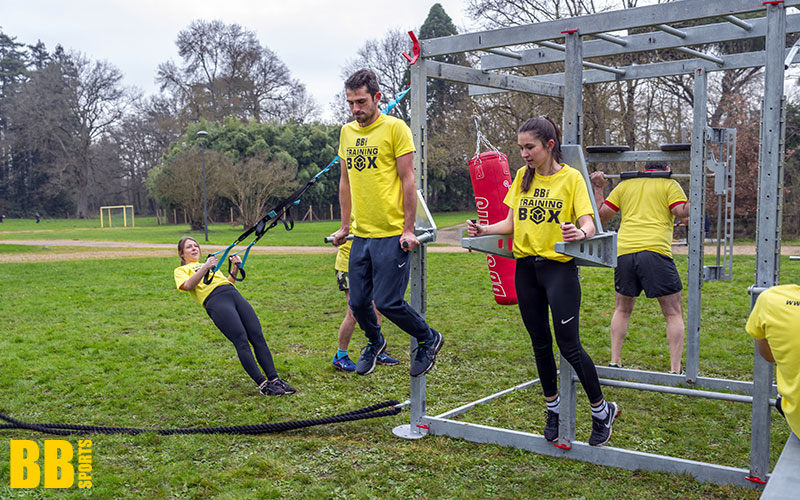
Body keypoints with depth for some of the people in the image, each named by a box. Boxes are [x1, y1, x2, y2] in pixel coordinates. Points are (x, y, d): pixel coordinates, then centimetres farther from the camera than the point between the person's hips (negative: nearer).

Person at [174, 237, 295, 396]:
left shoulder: (211, 265, 38)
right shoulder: (181, 270, 19)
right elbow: (188, 285, -3)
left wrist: (235, 268, 12)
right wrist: (205, 268, -15)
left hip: (235, 295, 6)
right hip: (216, 301, -6)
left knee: (257, 336, -9)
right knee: (241, 340, -19)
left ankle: (275, 380, -13)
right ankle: (263, 384, -20)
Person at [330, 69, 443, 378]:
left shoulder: (395, 128, -7)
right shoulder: (346, 132, 11)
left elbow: (408, 181, -8)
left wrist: (408, 229, -11)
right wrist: (344, 227, 19)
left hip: (392, 234, -6)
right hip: (360, 236, 6)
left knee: (387, 302, -7)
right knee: (358, 302, 9)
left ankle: (429, 339, 20)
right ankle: (375, 343, 39)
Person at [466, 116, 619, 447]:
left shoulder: (571, 177, -6)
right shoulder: (522, 176, 9)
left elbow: (588, 224, -12)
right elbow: (511, 223, 10)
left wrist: (580, 233, -35)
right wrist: (484, 230, -7)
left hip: (559, 267, -5)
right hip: (526, 268, 5)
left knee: (569, 345, -6)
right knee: (540, 344, 13)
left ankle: (602, 411, 14)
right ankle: (554, 408, 30)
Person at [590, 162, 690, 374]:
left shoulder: (625, 185, 19)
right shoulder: (670, 185, 9)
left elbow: (601, 214, 19)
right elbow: (685, 216, -2)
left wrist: (598, 187, 28)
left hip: (624, 253, 4)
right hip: (655, 252, -4)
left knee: (622, 310, 22)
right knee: (674, 313, 8)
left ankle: (614, 362, 19)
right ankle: (675, 369, 4)